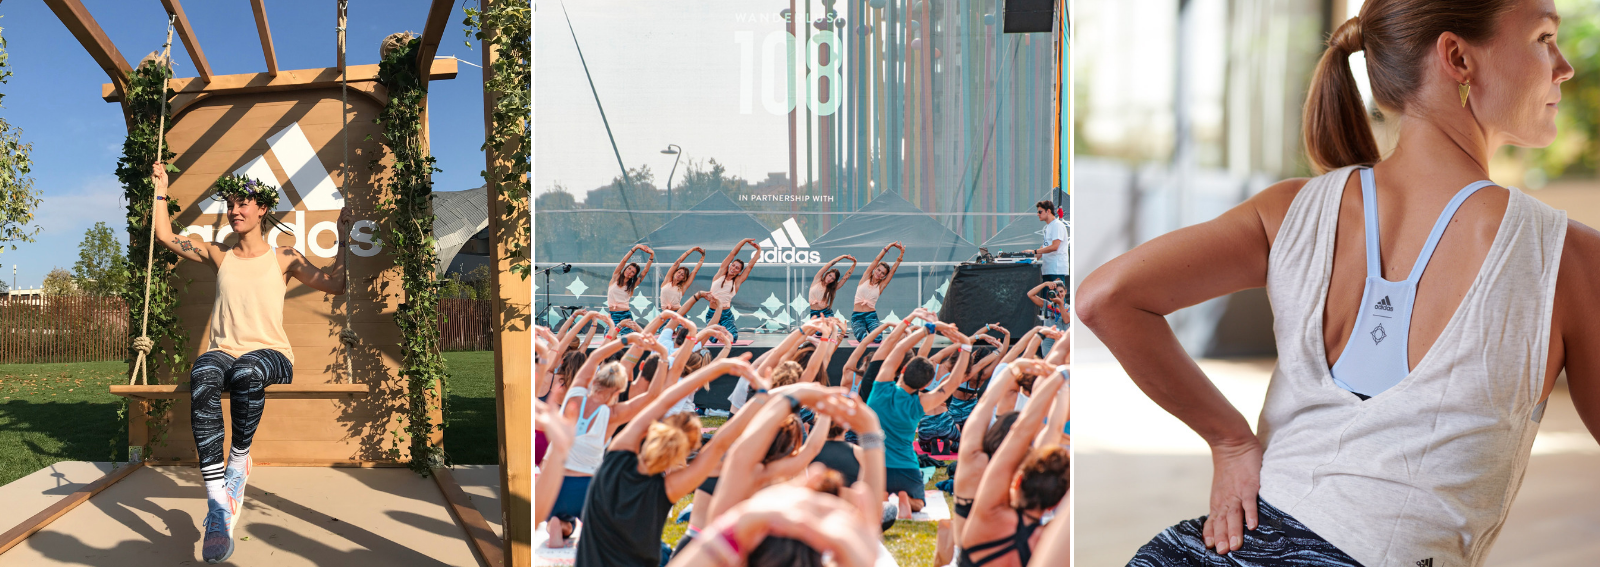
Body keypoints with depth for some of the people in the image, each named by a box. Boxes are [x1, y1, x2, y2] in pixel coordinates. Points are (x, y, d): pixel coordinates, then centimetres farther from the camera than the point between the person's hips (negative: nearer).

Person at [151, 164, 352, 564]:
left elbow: (333, 285, 3)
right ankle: (218, 504, -44)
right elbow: (165, 235, 22)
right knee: (203, 377, -37)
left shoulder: (283, 258, 12)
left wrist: (343, 242, -5)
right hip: (223, 351, 2)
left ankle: (239, 462, -15)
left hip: (270, 354, -2)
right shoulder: (218, 256, 20)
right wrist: (161, 190, 26)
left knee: (247, 371, -42)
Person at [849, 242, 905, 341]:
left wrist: (901, 254, -1)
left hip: (871, 315, 2)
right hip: (857, 316, -1)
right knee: (862, 339, -27)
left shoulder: (880, 286, 9)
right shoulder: (866, 278, 7)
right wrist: (888, 246, 2)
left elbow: (893, 270, 5)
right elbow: (876, 260, 4)